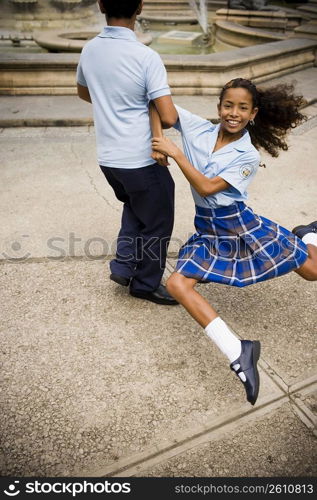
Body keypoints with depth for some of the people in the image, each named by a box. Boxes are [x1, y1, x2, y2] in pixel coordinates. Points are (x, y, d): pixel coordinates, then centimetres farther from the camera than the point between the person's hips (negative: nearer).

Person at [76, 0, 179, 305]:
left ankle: (124, 266, 27)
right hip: (140, 160, -6)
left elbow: (83, 92, 21)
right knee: (157, 221, 13)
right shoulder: (146, 57, -17)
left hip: (107, 157, 7)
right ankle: (146, 284, 27)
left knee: (134, 206, 30)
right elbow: (169, 118, -20)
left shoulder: (89, 50, 2)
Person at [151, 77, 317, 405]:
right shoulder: (197, 128, -3)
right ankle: (238, 352, -17)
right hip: (208, 231, 3)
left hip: (242, 226, -3)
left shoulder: (249, 156, -12)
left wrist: (175, 152, -21)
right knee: (177, 284, -17)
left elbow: (207, 187, -22)